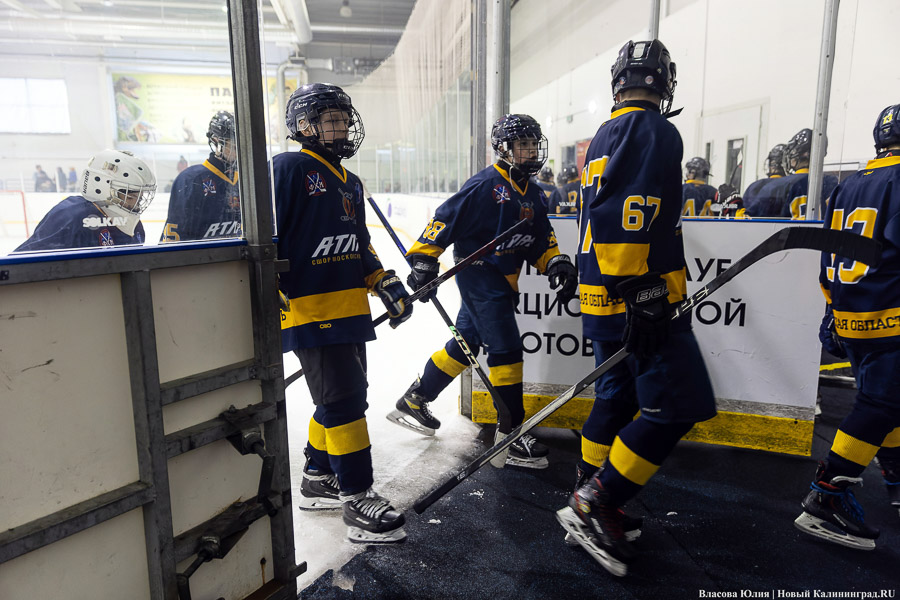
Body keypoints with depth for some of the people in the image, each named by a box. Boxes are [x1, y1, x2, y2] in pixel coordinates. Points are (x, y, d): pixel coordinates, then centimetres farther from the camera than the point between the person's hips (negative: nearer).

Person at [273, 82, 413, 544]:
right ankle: (358, 502, 0)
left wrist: (385, 283, 15)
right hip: (308, 310, -9)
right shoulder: (287, 169, -7)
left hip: (350, 310, 9)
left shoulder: (350, 183, 20)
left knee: (346, 396, 14)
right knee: (342, 399, -10)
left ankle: (317, 480, 30)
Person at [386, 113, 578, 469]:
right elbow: (446, 219, -15)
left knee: (467, 343, 15)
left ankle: (414, 401, 31)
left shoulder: (531, 194, 13)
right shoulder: (486, 184, -13)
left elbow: (541, 239, 17)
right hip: (479, 275, -9)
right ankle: (509, 438, -1)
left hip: (502, 282, 9)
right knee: (506, 350, -11)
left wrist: (557, 264, 1)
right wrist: (424, 259, -19)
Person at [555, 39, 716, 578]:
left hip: (603, 297, 10)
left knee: (618, 396, 18)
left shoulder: (603, 138, 18)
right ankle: (593, 505, -2)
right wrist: (642, 295, -24)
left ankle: (589, 500, 28)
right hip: (640, 299, -10)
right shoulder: (656, 132, -10)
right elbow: (633, 216, -24)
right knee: (679, 403, -4)